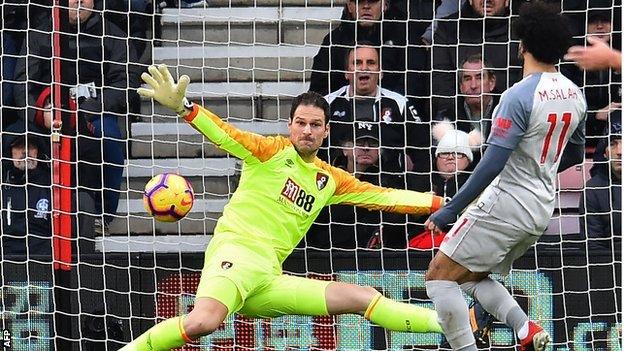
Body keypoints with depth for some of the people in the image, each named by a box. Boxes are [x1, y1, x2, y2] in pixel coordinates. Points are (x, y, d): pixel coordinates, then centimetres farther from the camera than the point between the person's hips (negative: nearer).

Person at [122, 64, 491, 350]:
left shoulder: (330, 179, 19)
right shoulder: (271, 152, 1)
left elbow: (385, 196, 23)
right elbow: (226, 135, -14)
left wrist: (442, 203, 19)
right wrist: (181, 106, -31)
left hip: (269, 280, 6)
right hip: (236, 252, -6)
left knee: (362, 298, 4)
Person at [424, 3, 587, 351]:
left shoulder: (520, 96, -19)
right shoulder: (575, 95, 5)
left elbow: (492, 164, -21)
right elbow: (575, 155, 19)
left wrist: (450, 211, -16)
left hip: (506, 204, -8)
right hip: (542, 210, 8)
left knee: (440, 276, -1)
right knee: (475, 277, 21)